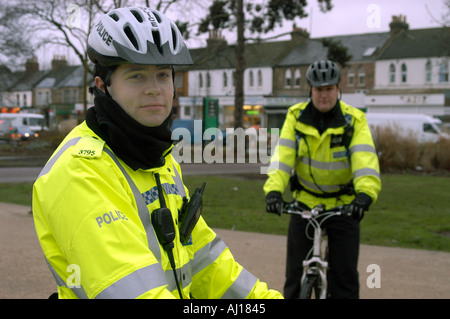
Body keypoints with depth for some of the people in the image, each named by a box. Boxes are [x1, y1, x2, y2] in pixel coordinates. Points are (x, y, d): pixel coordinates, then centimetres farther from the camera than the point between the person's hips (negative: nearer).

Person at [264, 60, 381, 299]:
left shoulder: (354, 121, -12)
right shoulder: (296, 117, -7)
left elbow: (365, 160, -25)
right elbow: (282, 155, -17)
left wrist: (365, 194, -44)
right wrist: (273, 190, -34)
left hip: (343, 205, -1)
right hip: (305, 201, 1)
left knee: (344, 275, 0)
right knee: (296, 271, 6)